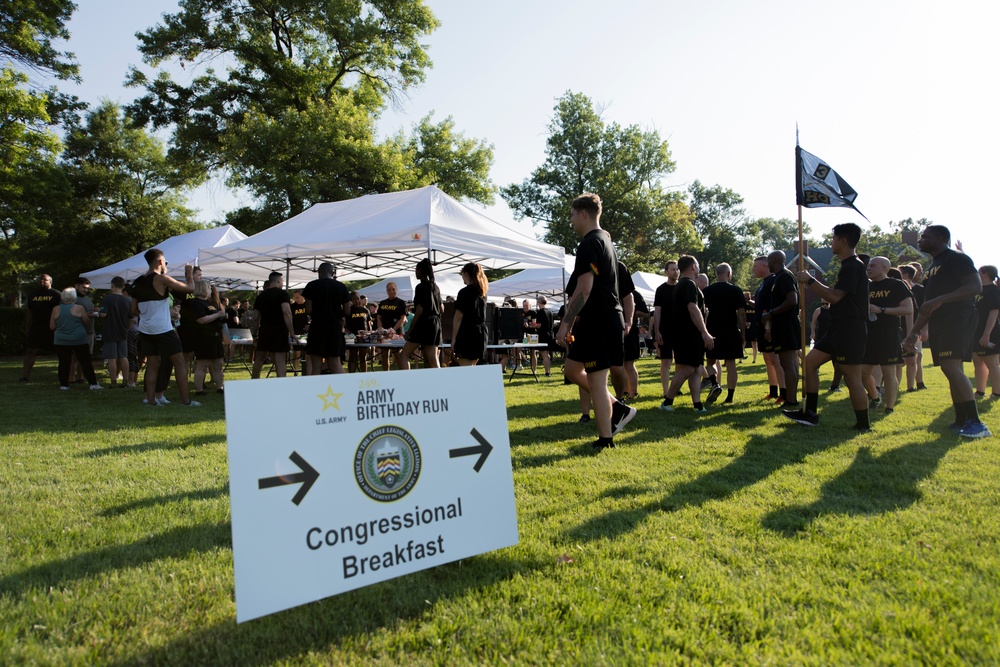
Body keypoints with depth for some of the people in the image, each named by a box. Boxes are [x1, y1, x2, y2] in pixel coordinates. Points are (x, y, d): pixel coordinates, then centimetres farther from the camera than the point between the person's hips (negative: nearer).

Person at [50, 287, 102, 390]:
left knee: (63, 363, 7)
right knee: (86, 362, 2)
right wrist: (88, 315, 18)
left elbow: (52, 326, 5)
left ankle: (64, 384, 9)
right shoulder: (79, 308, -6)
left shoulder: (56, 309, 1)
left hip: (61, 340, 2)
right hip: (79, 340, -2)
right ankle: (93, 383, 0)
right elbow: (87, 322, 1)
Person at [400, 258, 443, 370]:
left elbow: (419, 311, -15)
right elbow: (441, 308, 19)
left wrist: (409, 329, -11)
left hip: (424, 324, -8)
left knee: (404, 355, -1)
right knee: (432, 359, 5)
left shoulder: (421, 287, -10)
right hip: (436, 324, 8)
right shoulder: (435, 286, 14)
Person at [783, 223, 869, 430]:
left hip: (850, 330, -11)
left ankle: (863, 425, 6)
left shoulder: (853, 266, -15)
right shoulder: (849, 266, 18)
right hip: (839, 329, 11)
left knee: (852, 378, -5)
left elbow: (835, 296, -23)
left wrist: (810, 280, -16)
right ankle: (810, 413, 12)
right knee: (810, 362, 9)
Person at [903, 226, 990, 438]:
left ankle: (976, 423, -20)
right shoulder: (932, 267, 23)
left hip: (957, 320, -9)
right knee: (953, 371, 8)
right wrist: (914, 331, 20)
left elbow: (976, 287, -18)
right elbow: (927, 305, 25)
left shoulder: (956, 259, -4)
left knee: (951, 367, -21)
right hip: (938, 325, 9)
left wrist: (940, 300, -27)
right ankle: (961, 422, 11)